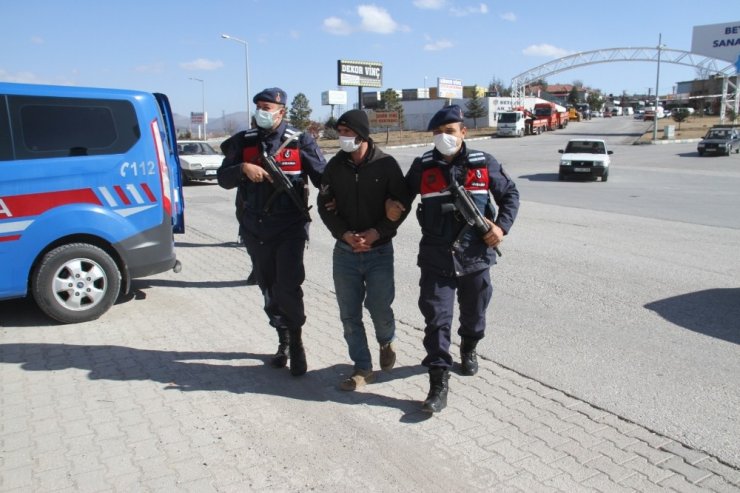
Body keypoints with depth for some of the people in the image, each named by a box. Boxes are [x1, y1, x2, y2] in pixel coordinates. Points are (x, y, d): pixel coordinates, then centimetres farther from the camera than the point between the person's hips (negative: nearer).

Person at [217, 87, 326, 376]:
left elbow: (322, 176, 0)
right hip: (255, 228, 4)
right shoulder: (244, 141, 6)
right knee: (269, 289, 13)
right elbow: (223, 178, 5)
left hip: (291, 226, -4)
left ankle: (296, 343, 10)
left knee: (288, 287, -12)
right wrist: (243, 168, -15)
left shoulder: (300, 142, -1)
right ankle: (284, 341, 31)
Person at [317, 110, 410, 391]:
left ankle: (386, 342, 36)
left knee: (380, 308, 1)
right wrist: (344, 234, -12)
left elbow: (401, 204, -3)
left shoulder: (386, 165, -6)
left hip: (379, 251, -3)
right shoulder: (335, 165, 2)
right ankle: (362, 368, 20)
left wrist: (377, 232, -16)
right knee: (350, 314, 5)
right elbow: (325, 205, 4)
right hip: (344, 252, 3)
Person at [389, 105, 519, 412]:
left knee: (473, 312, 20)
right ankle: (439, 382, 3)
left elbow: (510, 194, 9)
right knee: (436, 318, -5)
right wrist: (393, 205, -9)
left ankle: (468, 350, 49)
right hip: (436, 259, -1)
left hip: (475, 256, 1)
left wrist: (501, 226, -5)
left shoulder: (484, 164, 0)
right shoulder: (422, 166, 0)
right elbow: (405, 194, 14)